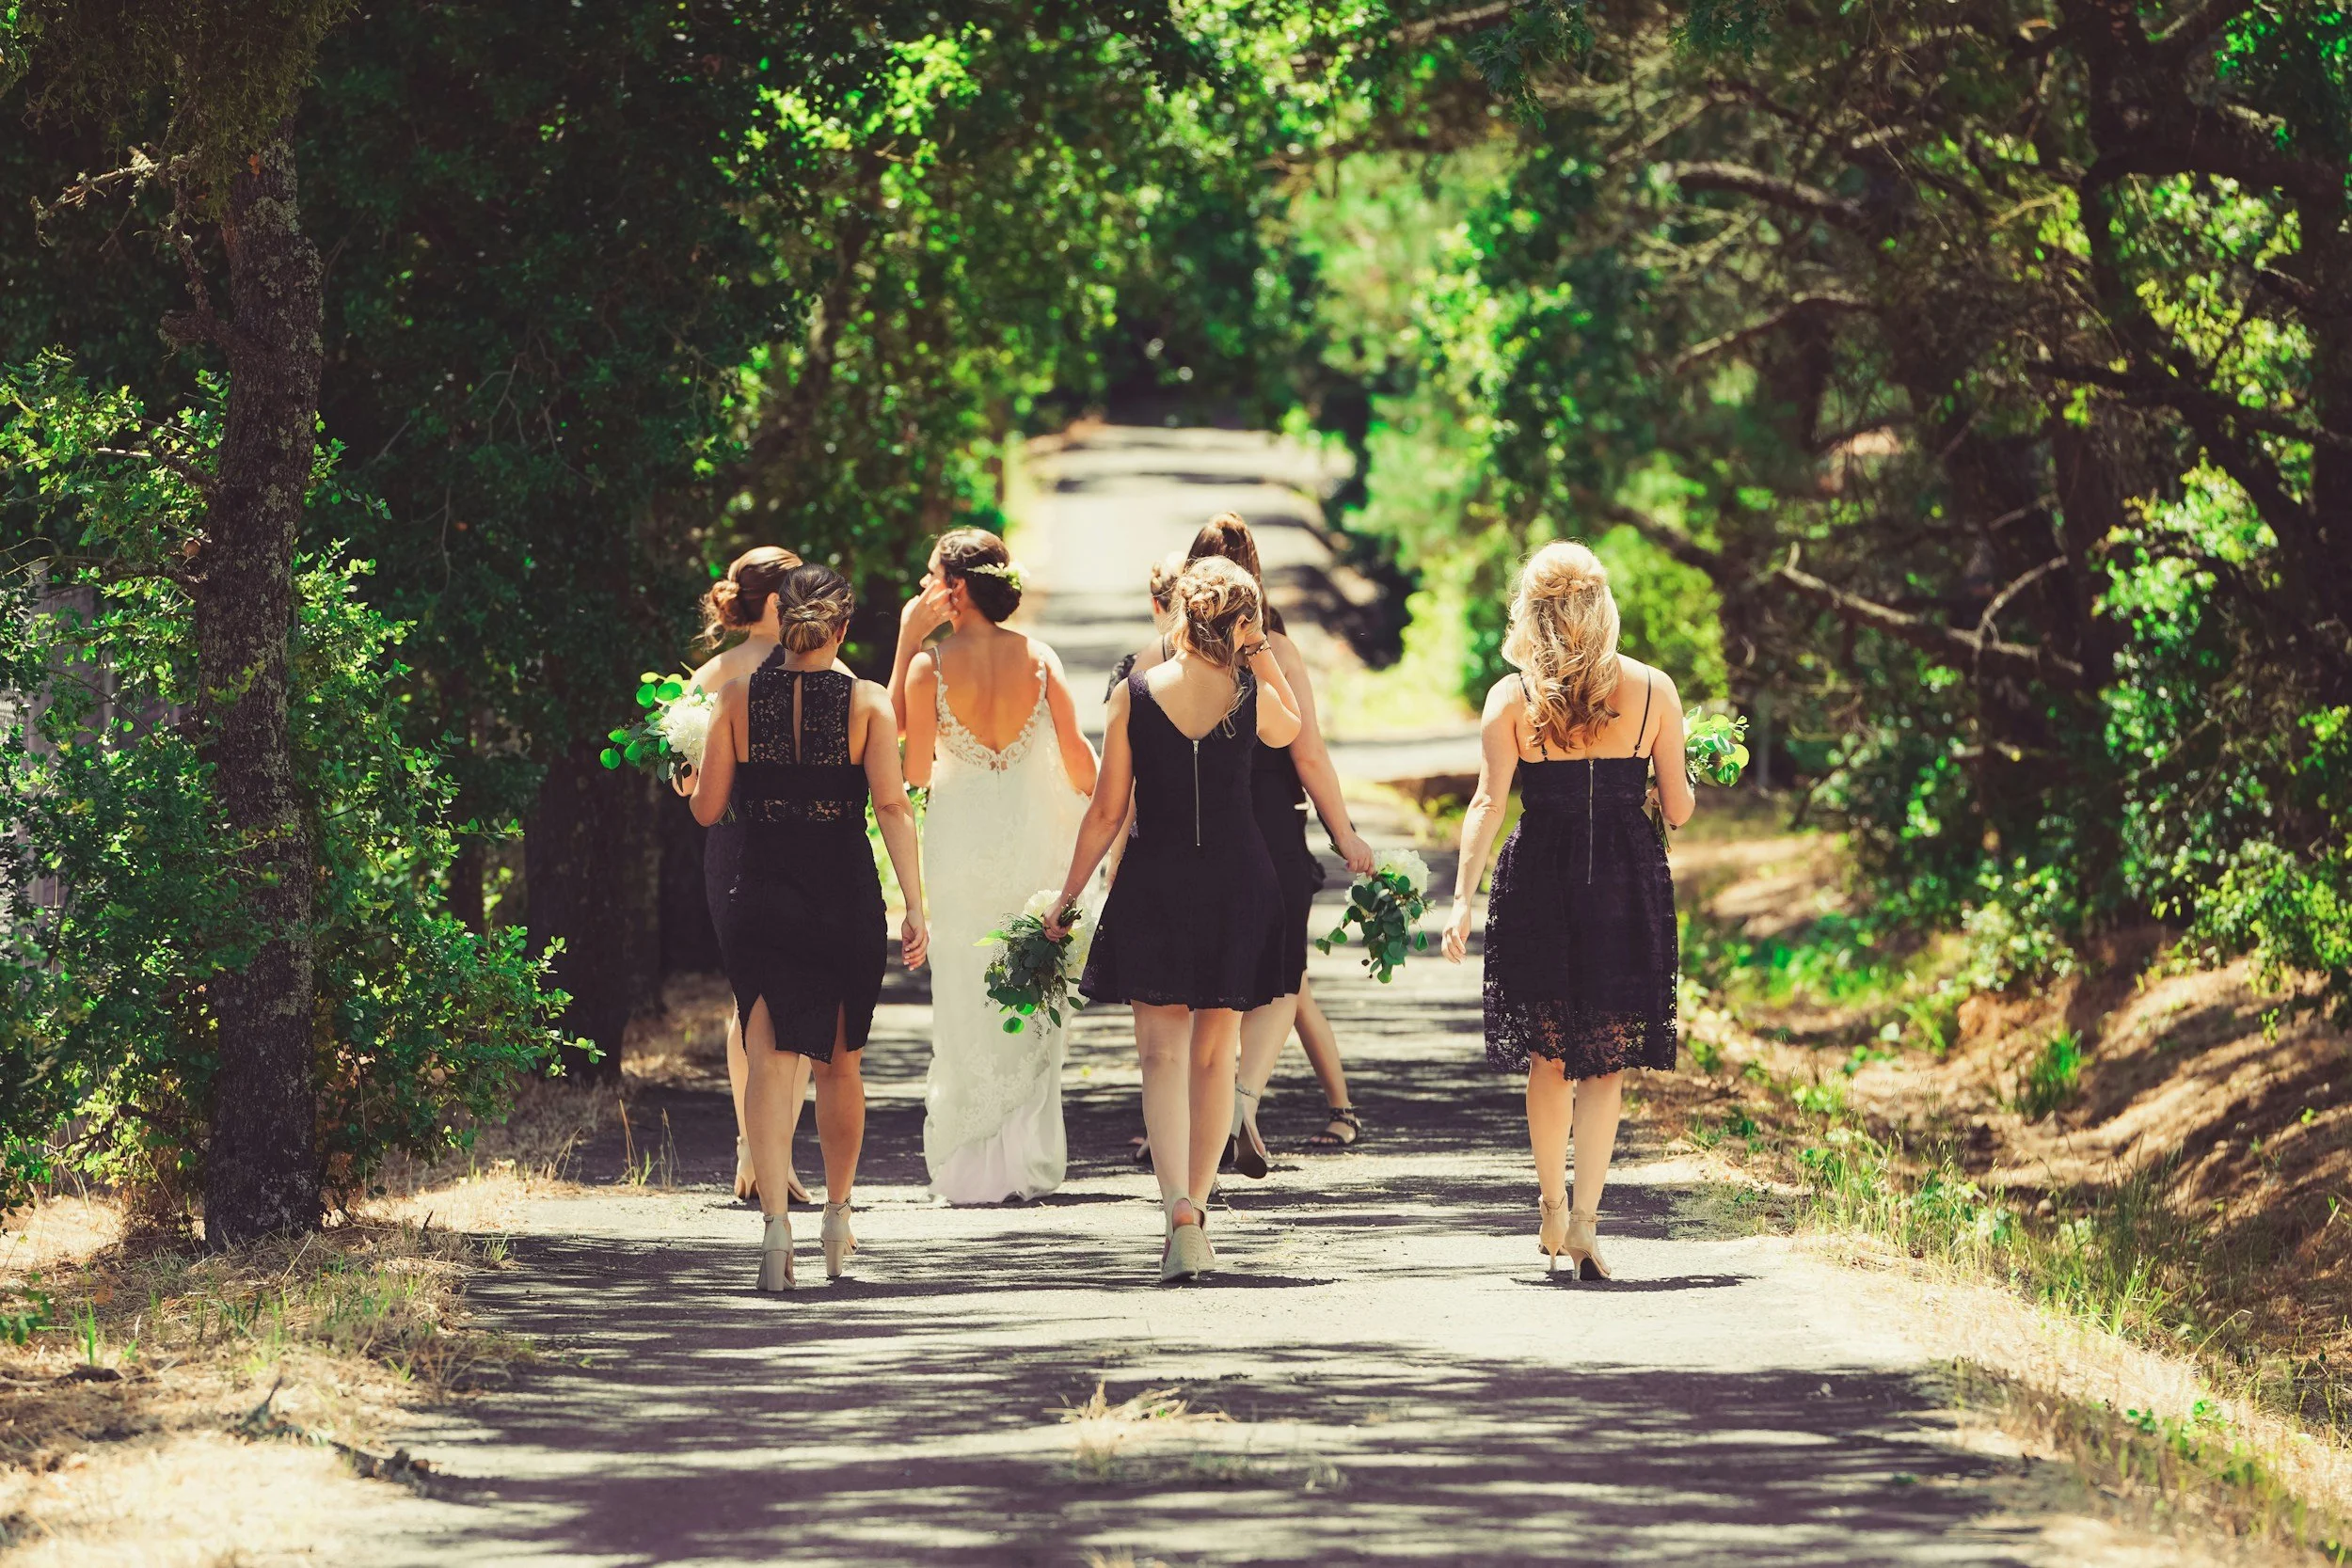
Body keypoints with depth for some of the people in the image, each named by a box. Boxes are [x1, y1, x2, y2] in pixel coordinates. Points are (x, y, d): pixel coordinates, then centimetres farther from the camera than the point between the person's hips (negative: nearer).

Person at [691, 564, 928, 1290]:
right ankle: (838, 1217, 32)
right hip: (846, 904, 1)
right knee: (839, 1065, 18)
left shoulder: (738, 698, -2)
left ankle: (776, 1222, -21)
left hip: (761, 901, 0)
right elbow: (891, 804, -13)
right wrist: (914, 905, -15)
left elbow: (706, 808, 1)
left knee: (767, 1065, -4)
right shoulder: (867, 703, -4)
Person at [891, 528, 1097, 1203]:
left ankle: (972, 1165, 5)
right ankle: (1030, 1160, 12)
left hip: (960, 838, -2)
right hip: (1031, 837, 2)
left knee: (967, 1002, 7)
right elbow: (1077, 754, -3)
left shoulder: (930, 665, -12)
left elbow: (915, 770, -6)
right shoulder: (1039, 658, -5)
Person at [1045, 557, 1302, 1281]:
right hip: (1237, 883, 1)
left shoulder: (1134, 696, -6)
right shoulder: (1252, 696, -5)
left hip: (1154, 886, -1)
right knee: (1214, 1055, 13)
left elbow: (1107, 811, -3)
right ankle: (1195, 1209, 17)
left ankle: (1180, 1210, -20)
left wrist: (1067, 896, 7)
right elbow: (1290, 729, 21)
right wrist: (1258, 647, 13)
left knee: (1163, 1053, -1)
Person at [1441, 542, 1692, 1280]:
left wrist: (1461, 899, -13)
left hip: (1538, 882, 0)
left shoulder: (1511, 698, -3)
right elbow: (1679, 808, 3)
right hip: (1627, 885, 0)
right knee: (1605, 1063, 4)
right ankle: (1583, 1218, -9)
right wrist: (1688, 782, 26)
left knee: (1548, 1059, 16)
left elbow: (1488, 804, -11)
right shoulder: (1652, 690, -1)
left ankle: (1552, 1212, 21)